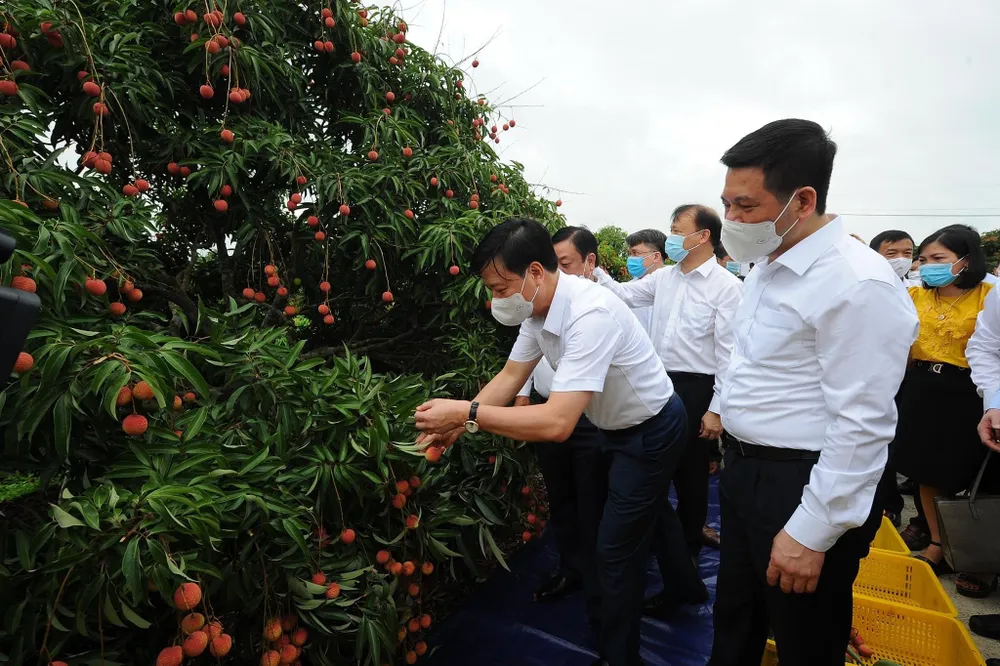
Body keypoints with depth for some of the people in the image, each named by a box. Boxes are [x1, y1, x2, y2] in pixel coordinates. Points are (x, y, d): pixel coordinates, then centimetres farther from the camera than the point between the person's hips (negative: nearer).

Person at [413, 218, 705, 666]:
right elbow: (510, 377, -3)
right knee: (649, 509, 29)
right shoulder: (538, 309, -11)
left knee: (616, 547, -1)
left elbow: (558, 423, -44)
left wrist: (468, 412, -39)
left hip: (653, 430, -9)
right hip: (621, 427, 9)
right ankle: (684, 587, 56)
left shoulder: (590, 314, -39)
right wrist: (457, 423, -14)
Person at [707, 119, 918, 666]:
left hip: (803, 490, -8)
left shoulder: (858, 286, -22)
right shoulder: (767, 267, 7)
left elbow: (862, 428, -23)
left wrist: (811, 533, -20)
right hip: (744, 472, 8)